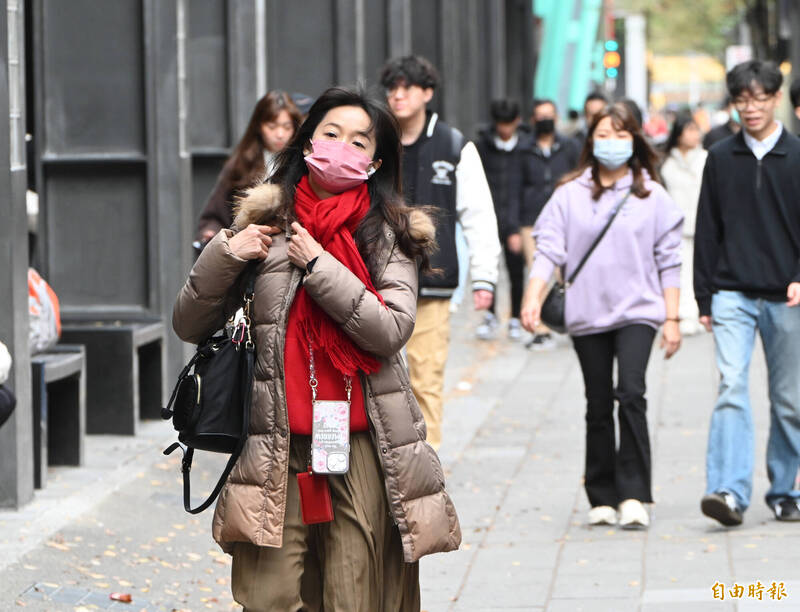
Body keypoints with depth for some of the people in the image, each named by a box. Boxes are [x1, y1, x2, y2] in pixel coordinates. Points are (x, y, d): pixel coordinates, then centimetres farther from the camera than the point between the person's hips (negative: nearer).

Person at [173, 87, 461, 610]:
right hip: (278, 447, 1)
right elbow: (190, 326, 10)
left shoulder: (390, 233, 7)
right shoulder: (266, 222, 9)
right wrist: (225, 256, -5)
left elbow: (392, 330, -10)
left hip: (364, 446, -1)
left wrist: (318, 265, -10)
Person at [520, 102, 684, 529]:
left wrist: (672, 318, 3)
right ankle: (602, 498, 14)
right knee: (598, 407, 6)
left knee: (630, 393, -19)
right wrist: (533, 298, -15)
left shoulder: (652, 196, 6)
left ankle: (633, 495, -17)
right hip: (586, 314, 2)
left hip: (637, 310, -2)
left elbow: (668, 262, 7)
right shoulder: (570, 196, 6)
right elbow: (548, 249, 0)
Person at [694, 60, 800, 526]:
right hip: (733, 294, 0)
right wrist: (705, 298, 7)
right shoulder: (721, 159, 7)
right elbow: (708, 230, 10)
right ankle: (731, 492, -21)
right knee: (732, 386, -14)